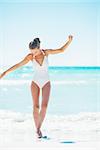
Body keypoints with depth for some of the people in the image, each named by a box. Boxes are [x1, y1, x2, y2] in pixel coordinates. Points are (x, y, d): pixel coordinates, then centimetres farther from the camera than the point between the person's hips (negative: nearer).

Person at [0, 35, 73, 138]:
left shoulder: (46, 52, -7)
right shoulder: (30, 56, -8)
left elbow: (61, 50, -5)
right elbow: (18, 65, -8)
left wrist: (69, 41, -20)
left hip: (46, 83, 0)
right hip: (35, 82, 0)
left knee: (44, 106, -16)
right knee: (36, 107, -5)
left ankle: (39, 128, -2)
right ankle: (38, 130, 10)